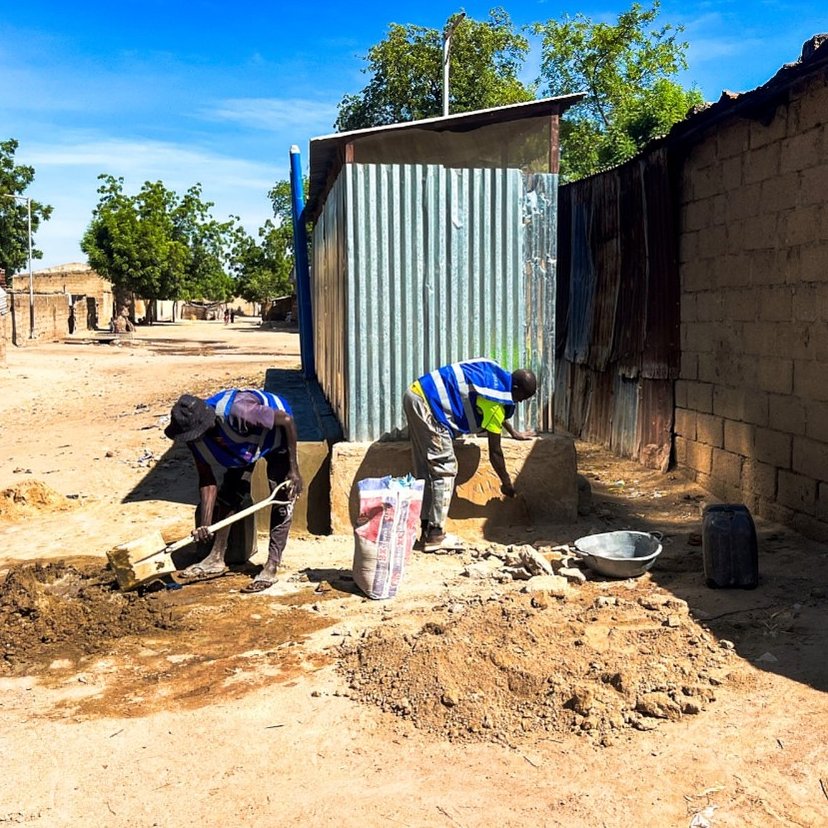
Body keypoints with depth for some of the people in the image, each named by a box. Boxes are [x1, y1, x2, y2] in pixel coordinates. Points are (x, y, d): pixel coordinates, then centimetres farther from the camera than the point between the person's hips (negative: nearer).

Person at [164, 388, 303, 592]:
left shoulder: (237, 411, -44)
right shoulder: (196, 438, -23)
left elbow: (287, 420, -34)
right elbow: (207, 480, -14)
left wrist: (294, 468, -29)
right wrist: (205, 524, -23)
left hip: (276, 434, -6)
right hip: (243, 445, 6)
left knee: (282, 500, -13)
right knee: (228, 493, 3)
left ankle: (271, 569, -10)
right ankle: (216, 560, 13)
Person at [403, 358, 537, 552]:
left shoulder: (497, 374, 11)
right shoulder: (497, 398, -12)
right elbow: (494, 452, -4)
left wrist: (514, 433, 42)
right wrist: (507, 483, 9)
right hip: (428, 405, -10)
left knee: (426, 469, 12)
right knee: (445, 470, -6)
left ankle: (427, 530, 16)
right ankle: (434, 535, -4)